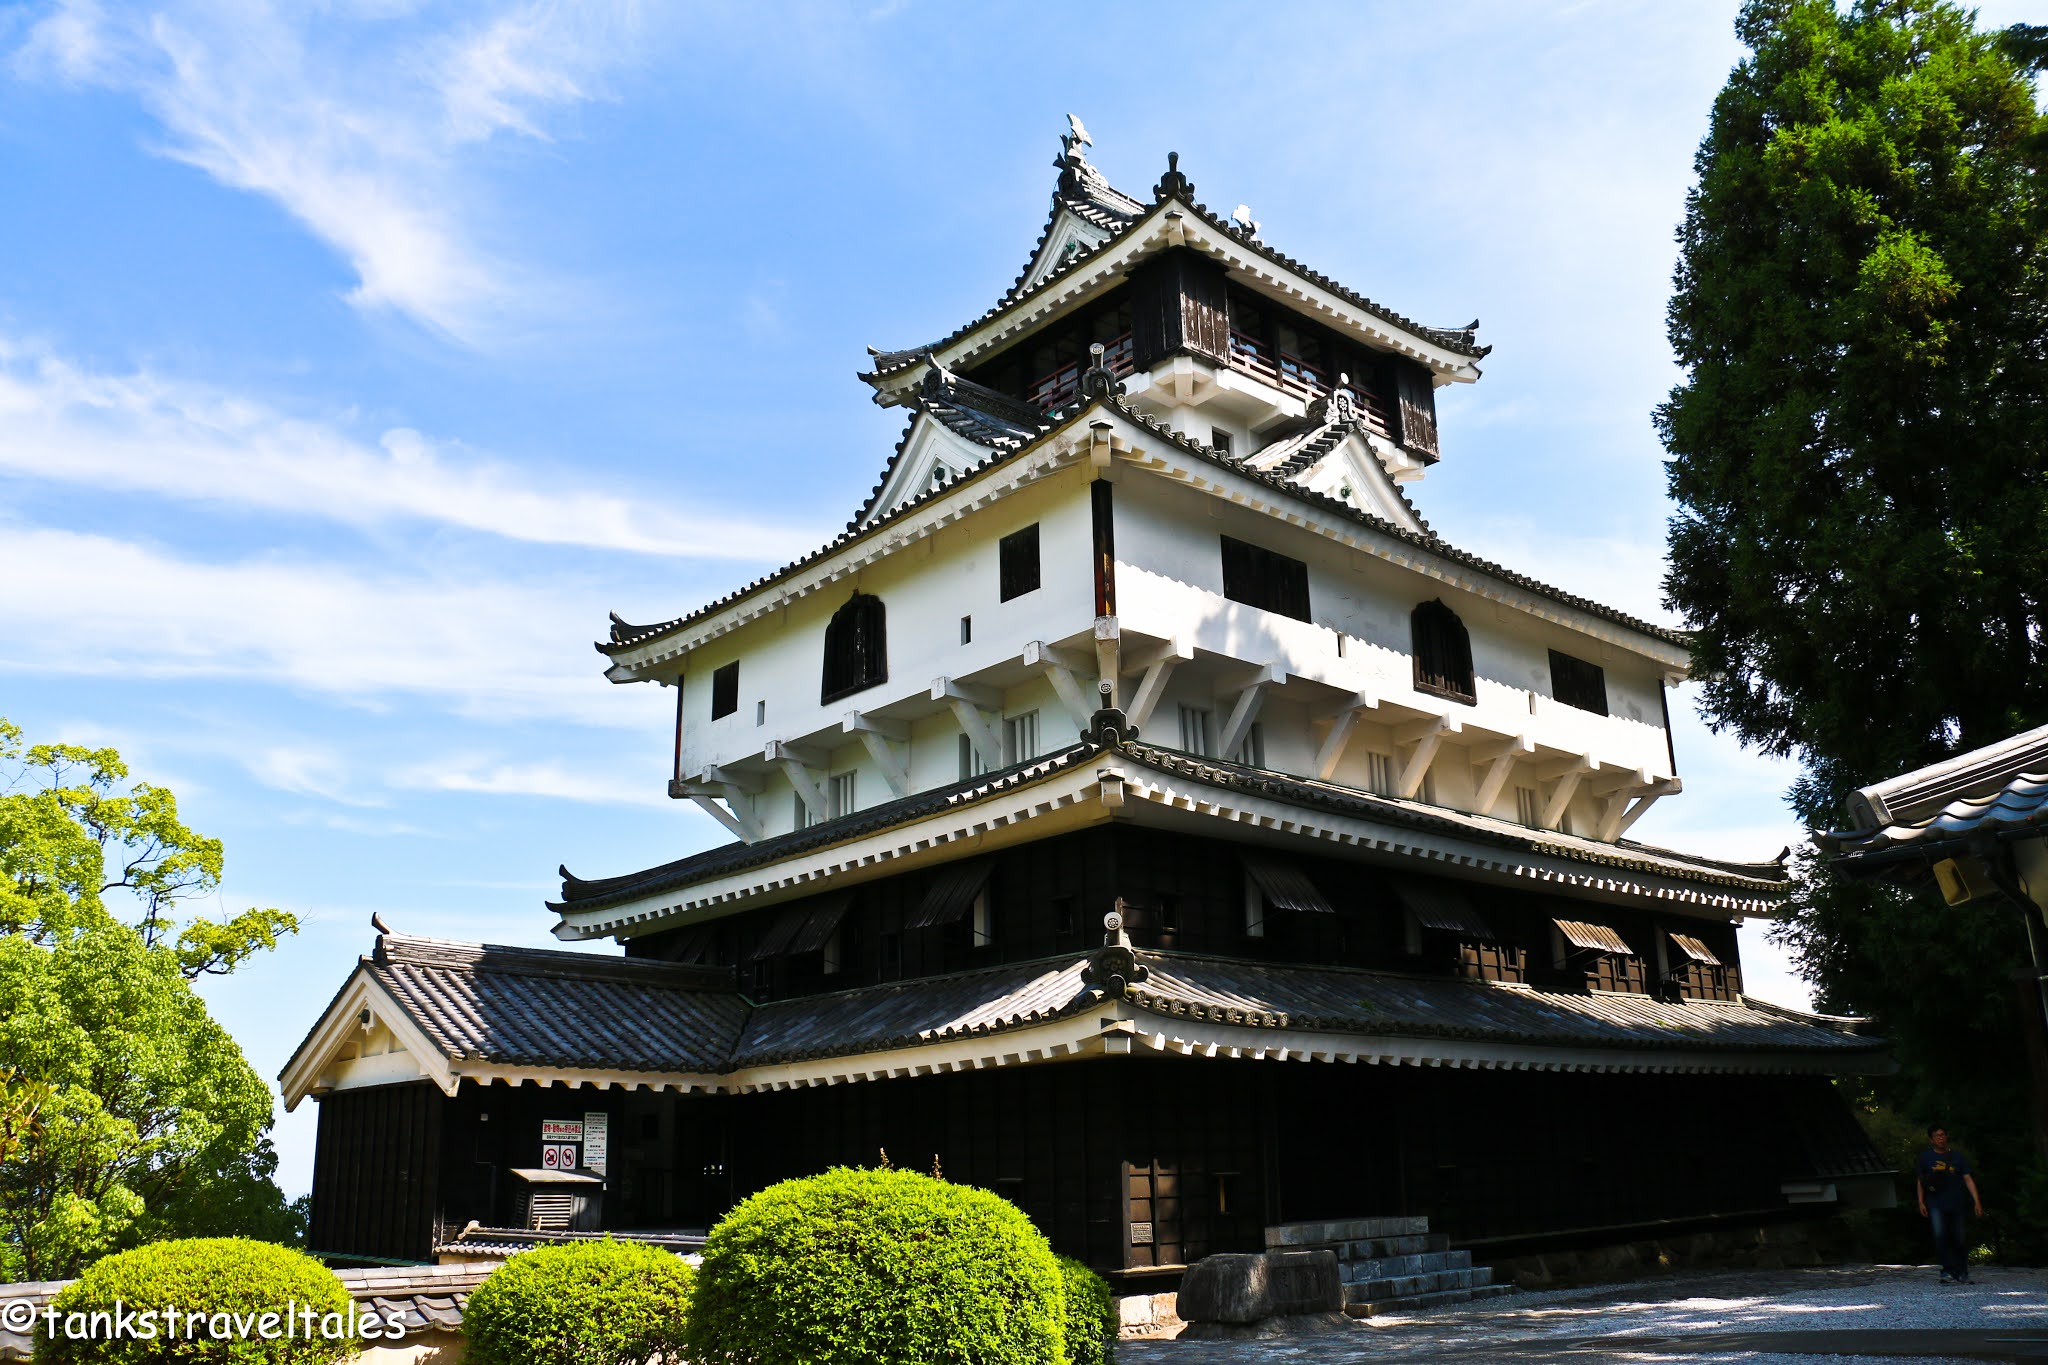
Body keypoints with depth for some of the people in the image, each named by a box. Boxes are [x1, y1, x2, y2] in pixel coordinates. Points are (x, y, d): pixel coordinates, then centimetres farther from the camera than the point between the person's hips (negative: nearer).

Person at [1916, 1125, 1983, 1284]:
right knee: (1940, 1236, -17)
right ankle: (1948, 1271, -13)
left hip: (1955, 1204, 1)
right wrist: (1921, 1202, 7)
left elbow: (1968, 1179, 4)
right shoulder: (1926, 1157, 8)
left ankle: (1962, 1273, 20)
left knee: (1959, 1240, 4)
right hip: (1936, 1205, -1)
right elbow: (1920, 1181, 14)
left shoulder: (1957, 1157, 7)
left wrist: (1976, 1201, -6)